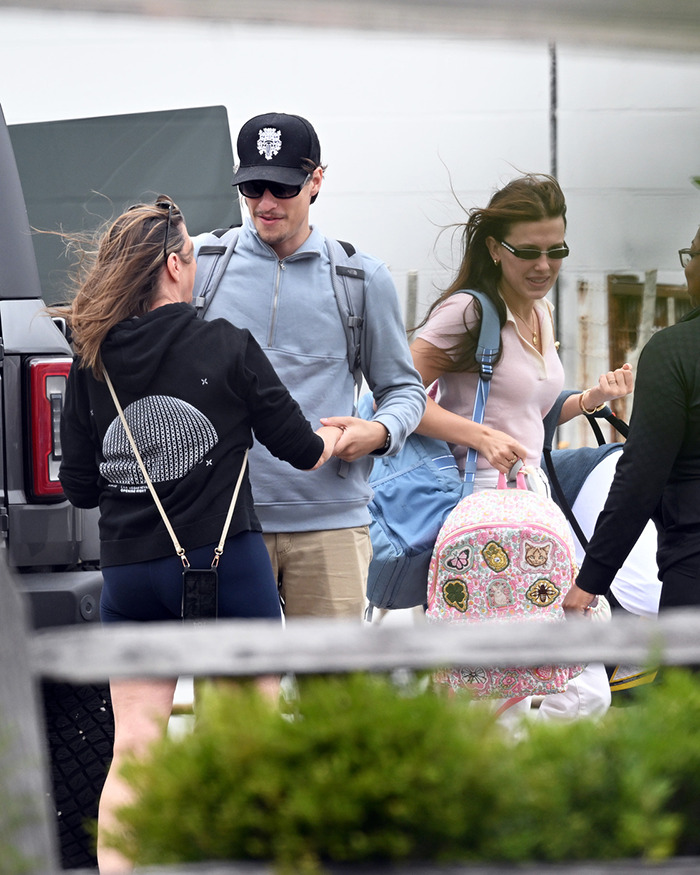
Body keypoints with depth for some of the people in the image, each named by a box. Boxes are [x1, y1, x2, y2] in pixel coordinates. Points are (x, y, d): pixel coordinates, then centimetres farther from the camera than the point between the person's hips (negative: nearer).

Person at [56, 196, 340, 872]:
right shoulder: (226, 347, -7)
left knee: (133, 746, 5)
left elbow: (80, 487, 6)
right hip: (224, 559, -3)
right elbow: (301, 449, 1)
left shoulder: (91, 366, 1)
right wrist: (335, 438, 24)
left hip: (127, 570, 3)